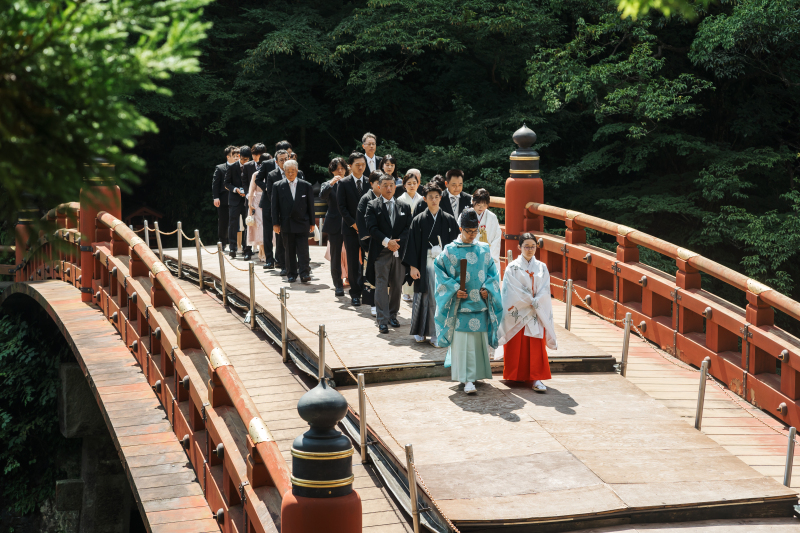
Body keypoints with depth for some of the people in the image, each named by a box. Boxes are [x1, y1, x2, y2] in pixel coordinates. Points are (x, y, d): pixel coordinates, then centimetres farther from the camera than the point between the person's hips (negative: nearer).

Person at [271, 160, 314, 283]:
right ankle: (291, 274, 14)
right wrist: (275, 223, -2)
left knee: (303, 250, -7)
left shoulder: (306, 186, 5)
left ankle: (304, 273, -8)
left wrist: (311, 223, 5)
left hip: (302, 223, -1)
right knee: (289, 251, 6)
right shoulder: (278, 186, 4)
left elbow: (310, 205, 7)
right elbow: (275, 206, 4)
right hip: (286, 224, 1)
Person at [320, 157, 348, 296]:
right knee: (336, 256, 3)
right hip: (335, 225, 0)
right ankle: (338, 286, 10)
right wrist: (331, 183, -29)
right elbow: (322, 195, -16)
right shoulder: (328, 185, 5)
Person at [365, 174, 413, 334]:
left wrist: (397, 243, -10)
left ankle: (393, 315, 22)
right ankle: (382, 320, -5)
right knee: (381, 286, -5)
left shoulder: (403, 207, 11)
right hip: (380, 253, -3)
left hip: (399, 251, 3)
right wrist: (387, 242, -17)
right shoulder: (373, 206, 2)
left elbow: (408, 228, 5)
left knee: (397, 286, 8)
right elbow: (372, 228, -8)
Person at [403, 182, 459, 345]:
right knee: (423, 297, 3)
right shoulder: (419, 220, 2)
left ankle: (437, 334, 4)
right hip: (425, 264, -1)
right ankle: (419, 332, 17)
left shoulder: (449, 220, 5)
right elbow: (412, 244, 1)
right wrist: (413, 266, -5)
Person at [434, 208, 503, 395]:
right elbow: (440, 271, -1)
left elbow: (493, 272, 12)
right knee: (462, 341, -8)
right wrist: (454, 290, -10)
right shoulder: (451, 251, -2)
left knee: (480, 340, 8)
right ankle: (467, 379, -9)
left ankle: (476, 373, 25)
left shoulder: (484, 250, 8)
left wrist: (488, 289, -3)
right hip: (461, 304, -3)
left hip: (480, 303, 3)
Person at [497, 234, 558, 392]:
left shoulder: (542, 268, 8)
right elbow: (513, 291, -8)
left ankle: (536, 379, -4)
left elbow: (545, 291, 1)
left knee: (537, 347, -3)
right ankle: (516, 376, 14)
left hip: (537, 314, 2)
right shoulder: (512, 268, -1)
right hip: (517, 314, -2)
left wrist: (534, 303, -13)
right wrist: (531, 302, -9)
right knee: (517, 347, 2)